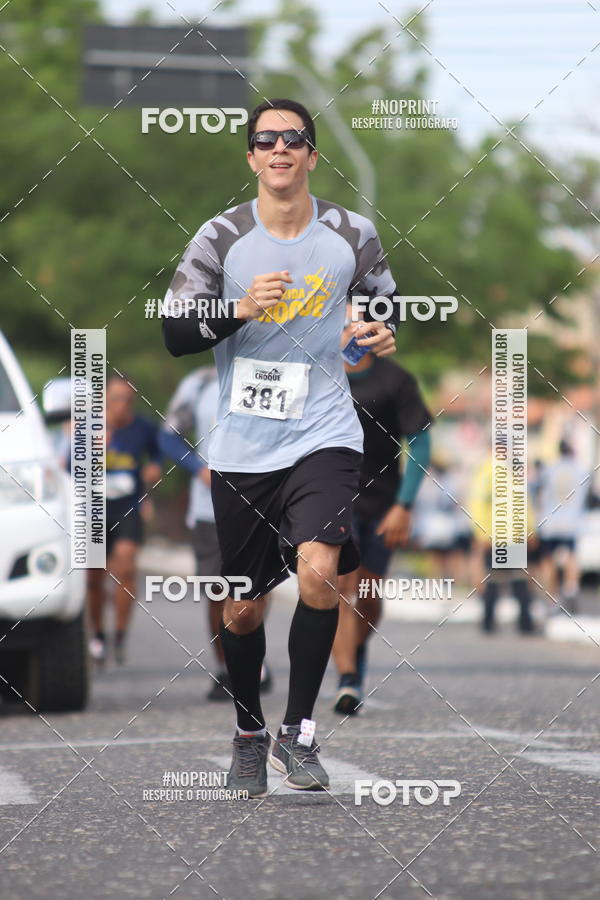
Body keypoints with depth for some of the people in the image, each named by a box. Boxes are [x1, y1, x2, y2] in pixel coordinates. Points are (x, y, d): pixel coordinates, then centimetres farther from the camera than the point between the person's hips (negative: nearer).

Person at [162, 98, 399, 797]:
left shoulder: (353, 235, 0)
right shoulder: (220, 239, -3)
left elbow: (385, 305, 16)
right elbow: (174, 334, -4)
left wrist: (384, 335, -7)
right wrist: (239, 309, -21)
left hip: (323, 435, -1)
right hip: (242, 446, 1)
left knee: (319, 572, -24)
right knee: (242, 609, 9)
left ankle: (298, 730, -8)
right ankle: (249, 735, 34)